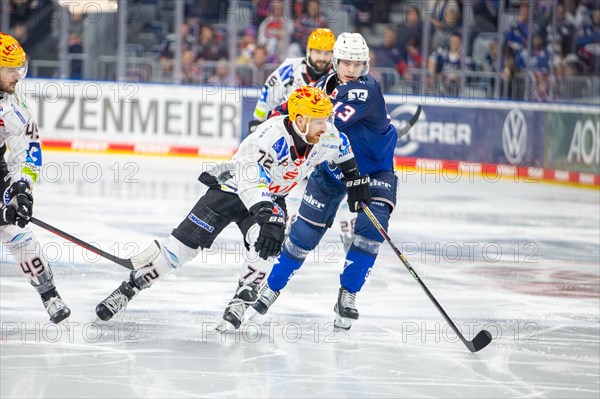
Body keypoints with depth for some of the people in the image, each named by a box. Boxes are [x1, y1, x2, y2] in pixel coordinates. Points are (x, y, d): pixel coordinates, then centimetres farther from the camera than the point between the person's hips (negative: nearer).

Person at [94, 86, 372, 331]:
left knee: (266, 245, -26)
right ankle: (128, 289, 1)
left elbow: (343, 150, 10)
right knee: (185, 243, -9)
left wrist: (356, 180, 14)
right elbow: (252, 182, -48)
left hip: (271, 197, 5)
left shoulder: (325, 137, -16)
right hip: (232, 187, -5)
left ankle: (241, 302, -13)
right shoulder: (271, 137, -37)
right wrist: (269, 218, -60)